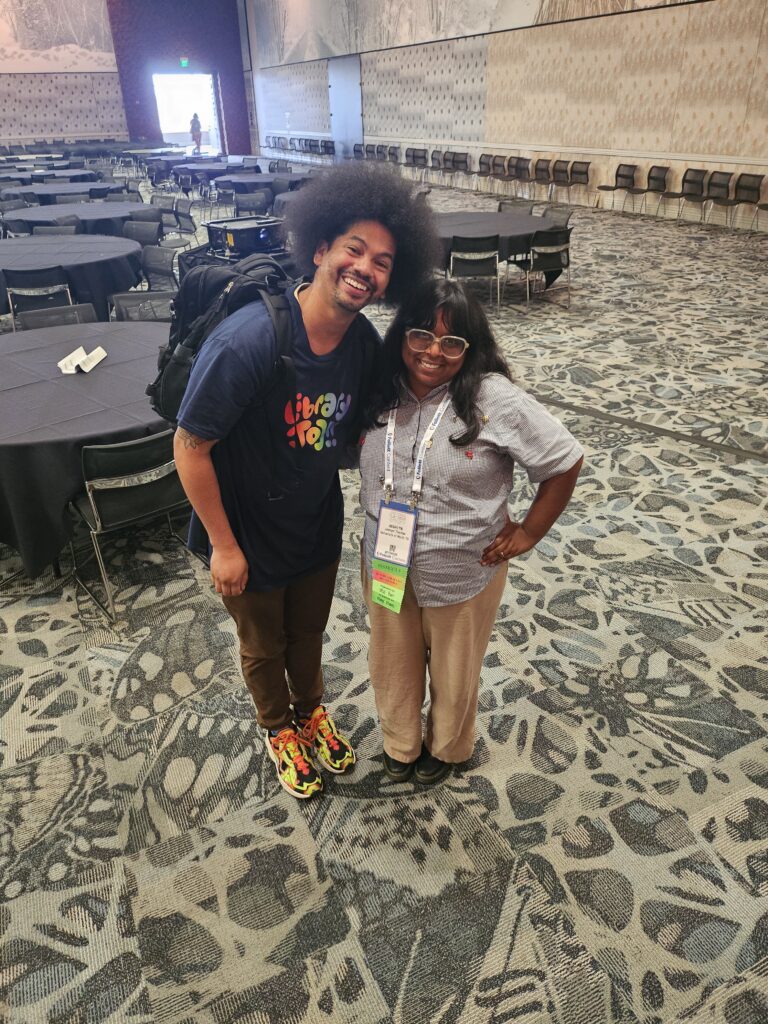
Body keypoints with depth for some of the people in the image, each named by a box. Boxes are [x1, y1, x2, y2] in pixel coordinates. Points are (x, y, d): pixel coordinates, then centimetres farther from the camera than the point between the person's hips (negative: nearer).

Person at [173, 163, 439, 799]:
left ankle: (311, 709, 58)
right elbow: (191, 446, -23)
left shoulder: (366, 344, -14)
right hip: (250, 538, -4)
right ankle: (278, 727, 53)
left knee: (309, 633, 28)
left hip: (319, 529, 4)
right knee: (264, 647, 22)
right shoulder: (247, 340, -32)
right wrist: (224, 546, -17)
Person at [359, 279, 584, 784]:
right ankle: (400, 743, 53)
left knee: (454, 672, 22)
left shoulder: (495, 401, -22)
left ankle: (447, 746, 53)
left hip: (463, 573, -3)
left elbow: (565, 461, -14)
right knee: (393, 665, 23)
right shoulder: (379, 392, -8)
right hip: (386, 567, 4)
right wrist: (378, 519, 5)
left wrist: (528, 533, -10)